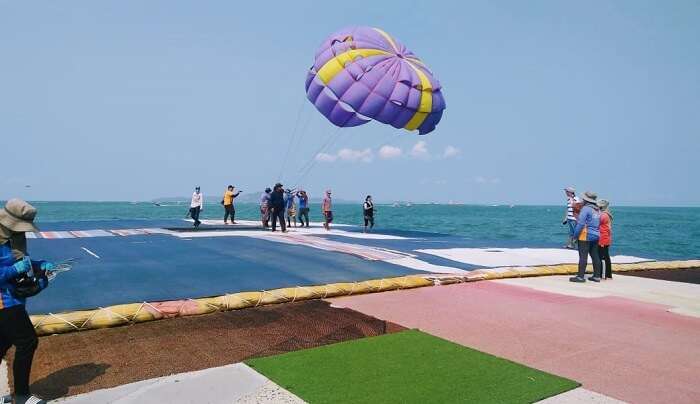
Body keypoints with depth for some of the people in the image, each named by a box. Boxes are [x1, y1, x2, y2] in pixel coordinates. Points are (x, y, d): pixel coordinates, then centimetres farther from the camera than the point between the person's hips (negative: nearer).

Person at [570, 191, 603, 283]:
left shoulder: (586, 208, -13)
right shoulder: (597, 210, 13)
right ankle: (597, 276, 16)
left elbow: (580, 223, -17)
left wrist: (575, 234, -11)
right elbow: (598, 224, 16)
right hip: (596, 236, 8)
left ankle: (581, 276, -6)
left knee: (583, 256, -7)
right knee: (595, 256, 11)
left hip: (586, 236, -8)